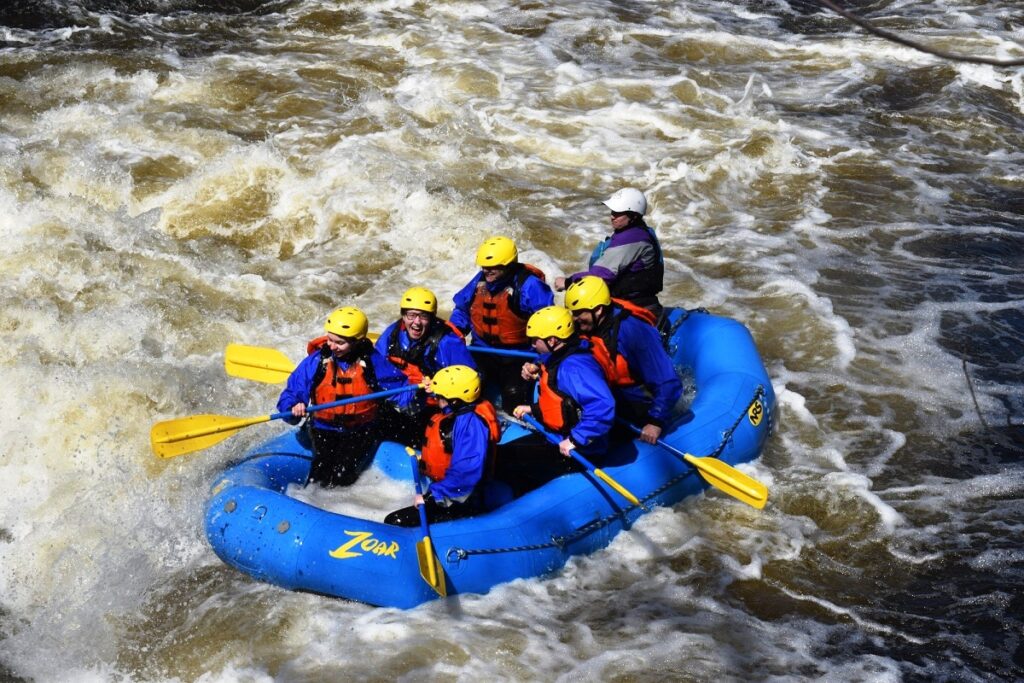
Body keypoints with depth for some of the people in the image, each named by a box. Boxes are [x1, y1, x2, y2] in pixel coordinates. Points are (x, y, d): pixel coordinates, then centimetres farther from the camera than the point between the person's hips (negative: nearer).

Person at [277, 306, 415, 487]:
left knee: (341, 477, -13)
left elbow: (399, 389, -5)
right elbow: (290, 395, -8)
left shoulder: (372, 362, -8)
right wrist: (294, 408, -30)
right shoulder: (316, 361, -9)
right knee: (321, 476, -11)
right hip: (324, 429, 1)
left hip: (362, 431, -1)